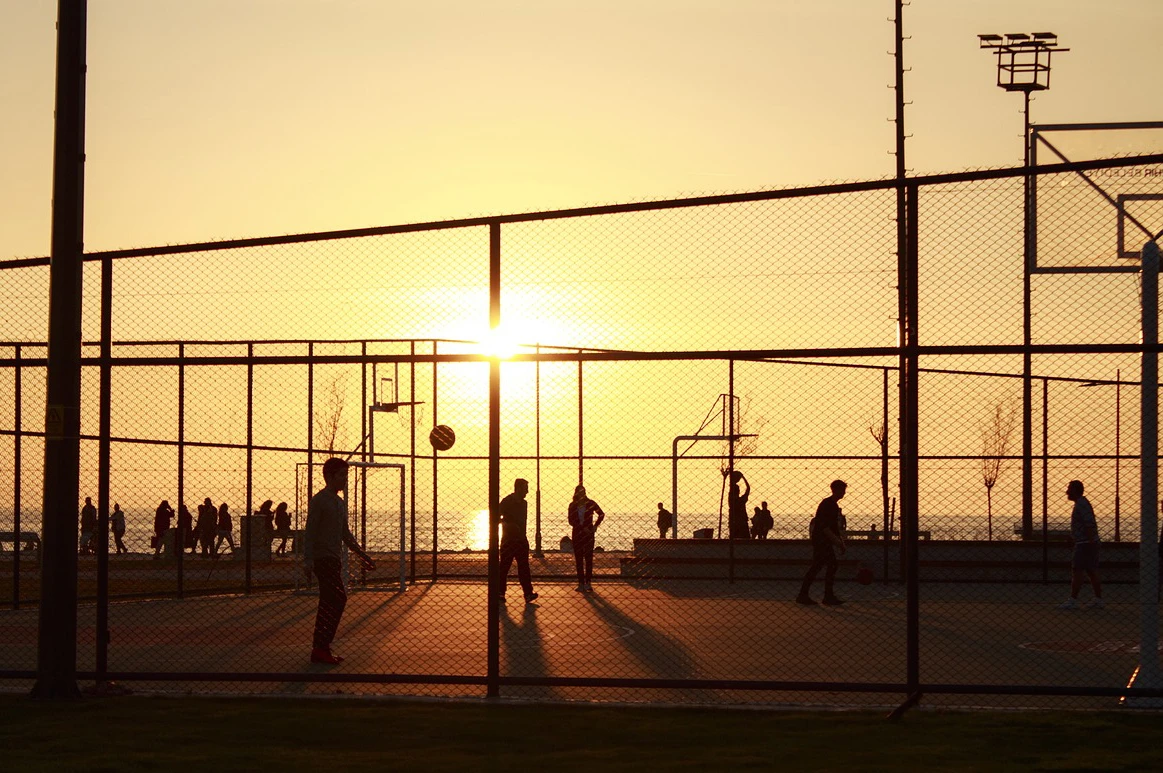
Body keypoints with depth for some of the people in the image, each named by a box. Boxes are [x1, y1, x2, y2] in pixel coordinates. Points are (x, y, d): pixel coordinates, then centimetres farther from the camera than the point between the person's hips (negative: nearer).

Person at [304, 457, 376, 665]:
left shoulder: (340, 503, 18)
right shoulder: (319, 501, -9)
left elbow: (345, 534, 26)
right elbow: (310, 532, -13)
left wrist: (361, 554, 24)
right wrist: (309, 560, -20)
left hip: (334, 560, 9)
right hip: (323, 558, -9)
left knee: (329, 604, 7)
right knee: (338, 599, -15)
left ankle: (320, 649, 10)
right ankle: (321, 648, -15)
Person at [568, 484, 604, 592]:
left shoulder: (590, 504, 1)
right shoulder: (573, 506, 2)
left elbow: (601, 514, 12)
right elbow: (571, 521, -2)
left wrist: (595, 526, 1)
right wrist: (583, 528, -12)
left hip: (588, 534, -1)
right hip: (577, 534, 1)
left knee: (589, 559, -5)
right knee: (579, 560, 0)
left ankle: (588, 583, -1)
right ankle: (581, 583, 2)